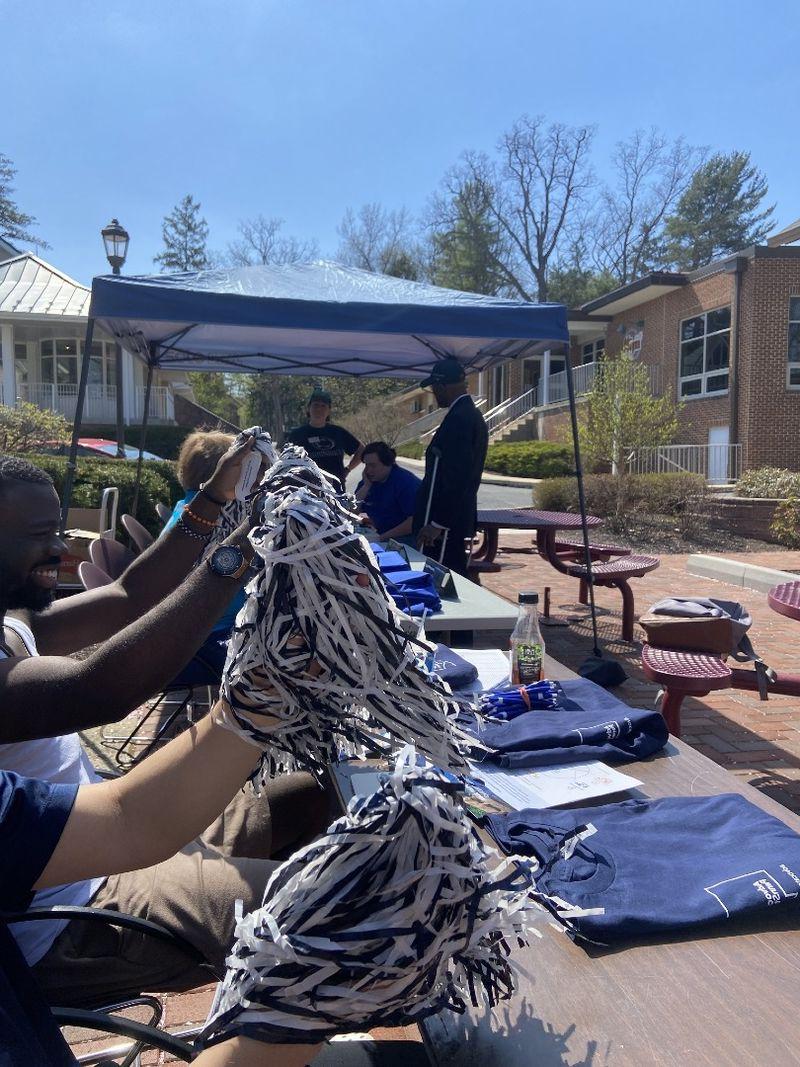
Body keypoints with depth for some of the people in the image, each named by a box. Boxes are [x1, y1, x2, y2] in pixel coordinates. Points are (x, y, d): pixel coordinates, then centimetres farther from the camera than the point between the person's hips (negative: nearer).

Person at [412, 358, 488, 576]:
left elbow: (456, 477, -23)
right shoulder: (473, 415, 15)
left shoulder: (458, 419, -17)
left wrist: (437, 523, -21)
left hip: (443, 526, -10)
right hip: (461, 520, 10)